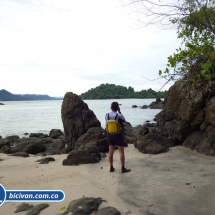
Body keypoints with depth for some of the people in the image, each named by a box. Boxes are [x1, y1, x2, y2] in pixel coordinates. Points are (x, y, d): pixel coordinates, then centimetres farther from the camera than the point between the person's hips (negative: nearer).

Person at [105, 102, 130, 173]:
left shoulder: (107, 115, -5)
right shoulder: (119, 115, -16)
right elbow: (124, 120, 5)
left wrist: (113, 111, 13)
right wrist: (119, 111, 5)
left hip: (110, 135, 4)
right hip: (118, 136, -4)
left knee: (111, 152, 11)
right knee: (121, 152, 3)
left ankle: (111, 168, 18)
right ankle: (123, 168, 6)